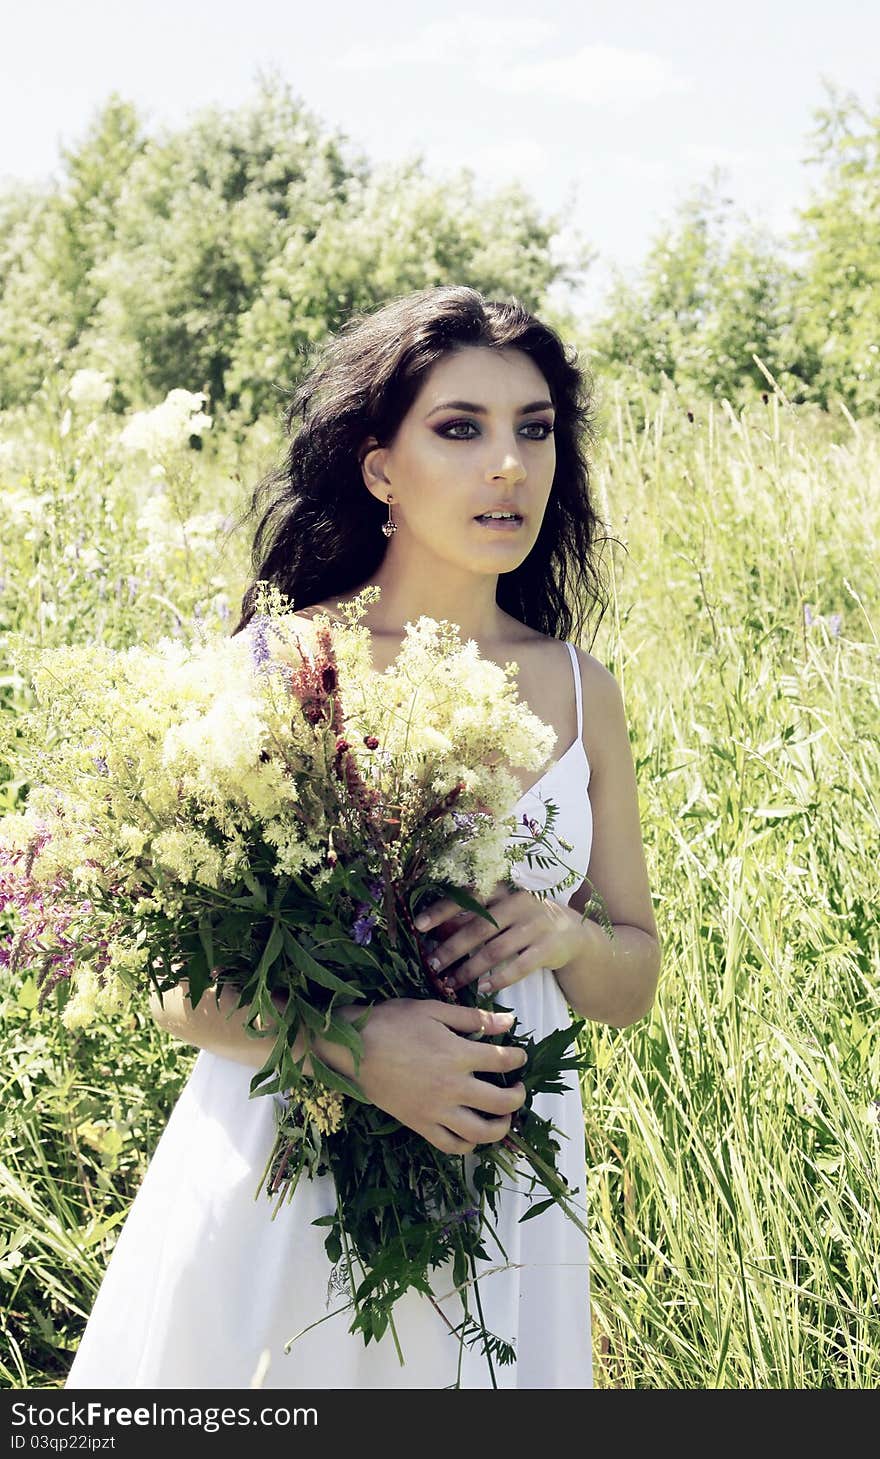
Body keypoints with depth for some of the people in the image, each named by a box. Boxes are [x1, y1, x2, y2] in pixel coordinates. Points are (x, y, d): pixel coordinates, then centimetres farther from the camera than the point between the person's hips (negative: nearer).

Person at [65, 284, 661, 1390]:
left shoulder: (578, 691, 1)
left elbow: (632, 985, 9)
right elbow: (173, 982, -7)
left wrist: (566, 935, -12)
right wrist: (348, 1043, -23)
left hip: (501, 1193, 3)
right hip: (278, 1179, -3)